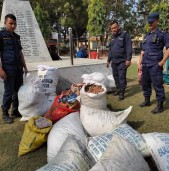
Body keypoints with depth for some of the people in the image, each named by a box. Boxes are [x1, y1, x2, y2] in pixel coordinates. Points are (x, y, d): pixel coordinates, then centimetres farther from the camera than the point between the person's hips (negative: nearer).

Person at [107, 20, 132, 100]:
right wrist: (108, 60, 22)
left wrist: (128, 59, -18)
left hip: (122, 61, -7)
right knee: (116, 76, 11)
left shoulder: (125, 35, -4)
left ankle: (122, 92, 3)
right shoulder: (113, 37, 17)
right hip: (114, 61, 7)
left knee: (122, 77, -6)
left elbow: (129, 48, -11)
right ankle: (118, 89, 24)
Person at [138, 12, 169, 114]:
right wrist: (140, 63, 14)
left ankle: (160, 105, 8)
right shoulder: (146, 36, 17)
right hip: (145, 65, 7)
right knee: (145, 84, 15)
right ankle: (147, 101, 30)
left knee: (158, 85, -3)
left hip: (155, 65, -7)